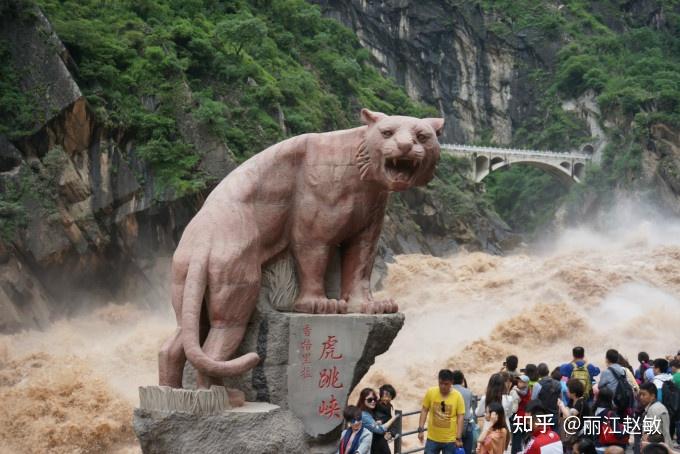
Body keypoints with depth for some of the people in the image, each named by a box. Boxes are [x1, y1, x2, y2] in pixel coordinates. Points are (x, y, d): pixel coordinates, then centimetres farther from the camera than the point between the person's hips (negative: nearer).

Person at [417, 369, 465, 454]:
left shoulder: (457, 396, -10)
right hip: (432, 438, 1)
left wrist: (459, 438, -10)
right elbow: (424, 410, 3)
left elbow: (460, 417, -7)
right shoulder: (430, 392, -6)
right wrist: (421, 429, -4)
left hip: (450, 440, -1)